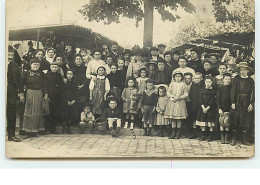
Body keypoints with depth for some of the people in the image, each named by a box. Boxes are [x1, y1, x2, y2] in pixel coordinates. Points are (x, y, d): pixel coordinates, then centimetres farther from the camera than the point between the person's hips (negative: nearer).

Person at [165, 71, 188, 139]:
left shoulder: (183, 84, 4)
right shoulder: (172, 84, 8)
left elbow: (186, 94, 1)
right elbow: (168, 92, 8)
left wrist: (179, 97, -12)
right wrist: (172, 97, -10)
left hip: (180, 102, -2)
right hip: (172, 102, 2)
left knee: (179, 119, -3)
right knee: (172, 118, 1)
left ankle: (178, 134, 5)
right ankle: (173, 133, 9)